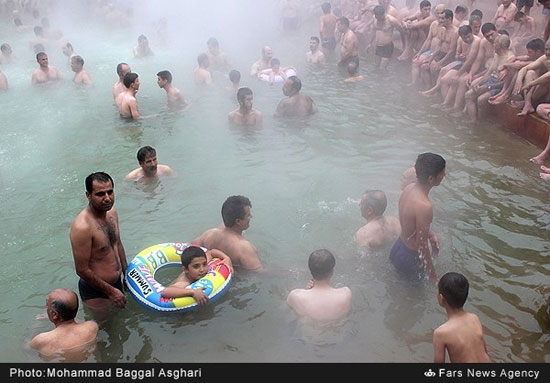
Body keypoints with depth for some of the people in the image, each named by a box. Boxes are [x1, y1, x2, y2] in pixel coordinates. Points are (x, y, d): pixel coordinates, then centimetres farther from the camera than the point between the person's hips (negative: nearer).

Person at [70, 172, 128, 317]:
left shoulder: (112, 212, -4)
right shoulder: (82, 227, -31)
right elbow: (82, 270, -25)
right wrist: (111, 291, -18)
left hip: (116, 282, 8)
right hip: (95, 291, -8)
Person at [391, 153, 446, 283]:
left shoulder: (409, 188, -9)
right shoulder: (424, 206, -36)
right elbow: (422, 246, -28)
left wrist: (432, 235, 11)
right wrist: (433, 275, -15)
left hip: (398, 247, 8)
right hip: (410, 259, -8)